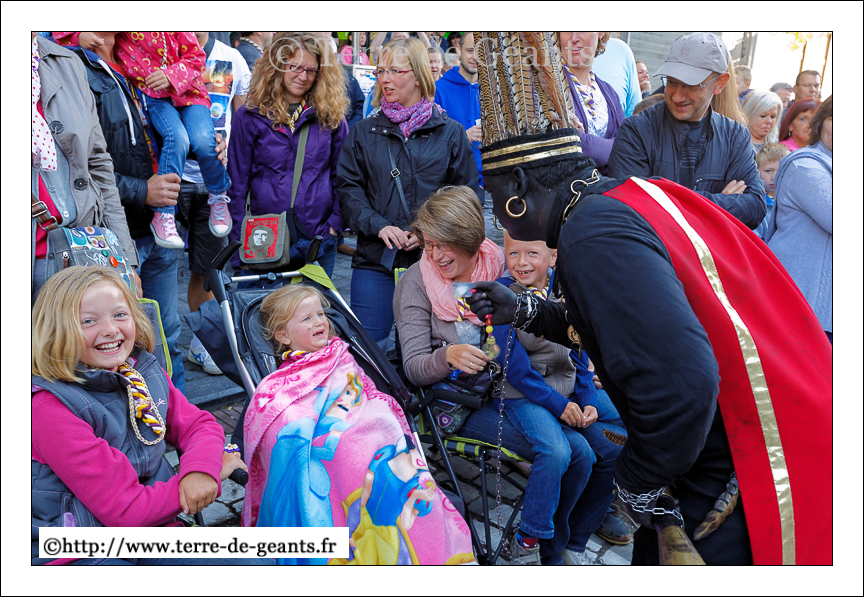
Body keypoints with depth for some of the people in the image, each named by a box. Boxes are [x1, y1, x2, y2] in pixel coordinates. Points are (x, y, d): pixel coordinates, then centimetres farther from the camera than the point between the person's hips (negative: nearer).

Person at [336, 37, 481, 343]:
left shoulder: (450, 132, 7)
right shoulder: (364, 131, 11)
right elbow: (348, 187, 5)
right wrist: (378, 226, -12)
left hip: (433, 259, -1)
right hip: (375, 260, 1)